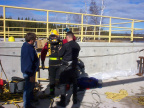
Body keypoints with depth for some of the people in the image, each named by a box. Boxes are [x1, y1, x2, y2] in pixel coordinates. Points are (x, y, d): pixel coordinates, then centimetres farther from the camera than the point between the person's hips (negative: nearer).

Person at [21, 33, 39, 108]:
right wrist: (31, 75, -23)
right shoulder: (29, 49, -28)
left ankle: (31, 98, 47)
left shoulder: (25, 45, 6)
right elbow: (29, 62, -28)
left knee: (31, 86, 27)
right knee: (28, 88, 3)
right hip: (29, 72, -11)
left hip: (26, 70, 11)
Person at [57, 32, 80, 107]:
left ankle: (63, 102, 8)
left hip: (66, 67, -5)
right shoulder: (77, 45, 1)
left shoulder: (66, 45, -16)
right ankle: (75, 100, 29)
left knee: (63, 84, 5)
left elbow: (60, 54, -7)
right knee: (74, 83, 18)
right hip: (74, 66, 6)